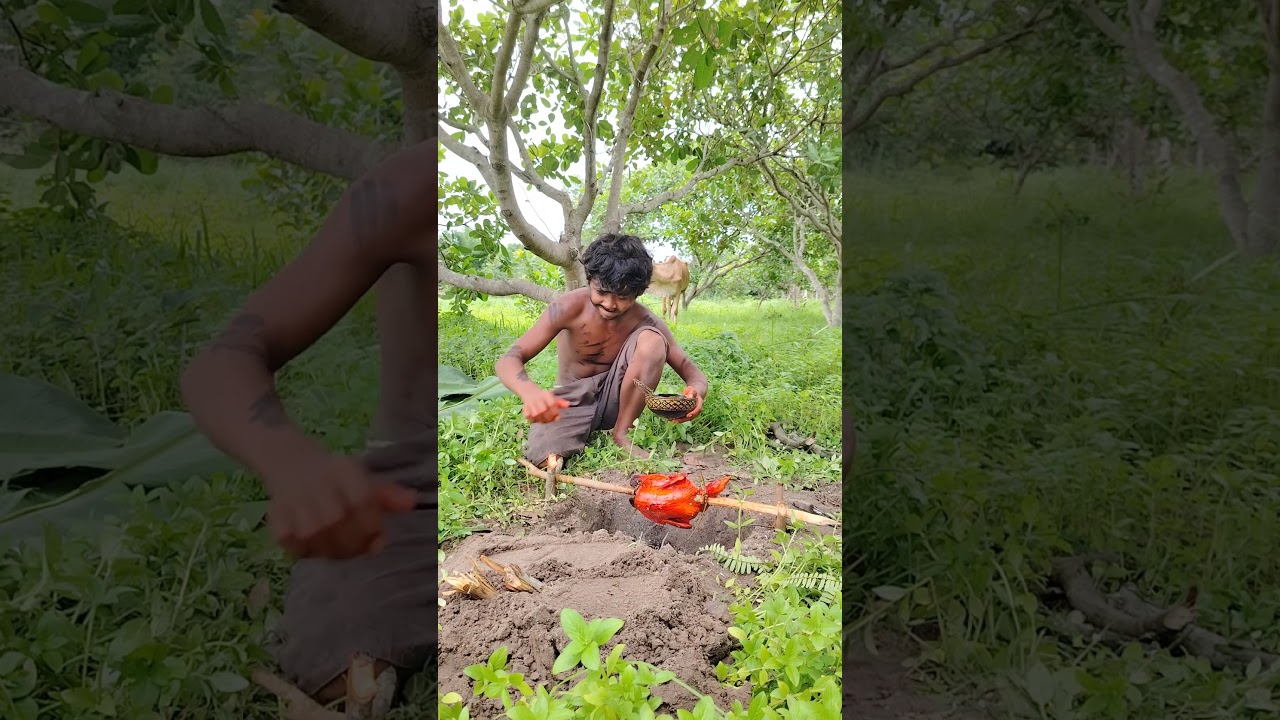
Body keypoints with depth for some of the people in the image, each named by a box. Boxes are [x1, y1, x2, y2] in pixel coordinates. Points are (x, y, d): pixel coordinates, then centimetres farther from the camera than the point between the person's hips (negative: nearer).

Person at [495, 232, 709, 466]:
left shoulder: (646, 322, -15)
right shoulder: (570, 307, -21)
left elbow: (693, 374, -9)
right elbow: (507, 361, -26)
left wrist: (696, 392, -36)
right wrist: (530, 391, -51)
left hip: (616, 399, 3)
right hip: (573, 400, -2)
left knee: (652, 340, -24)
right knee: (544, 457, -34)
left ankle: (621, 434, -12)